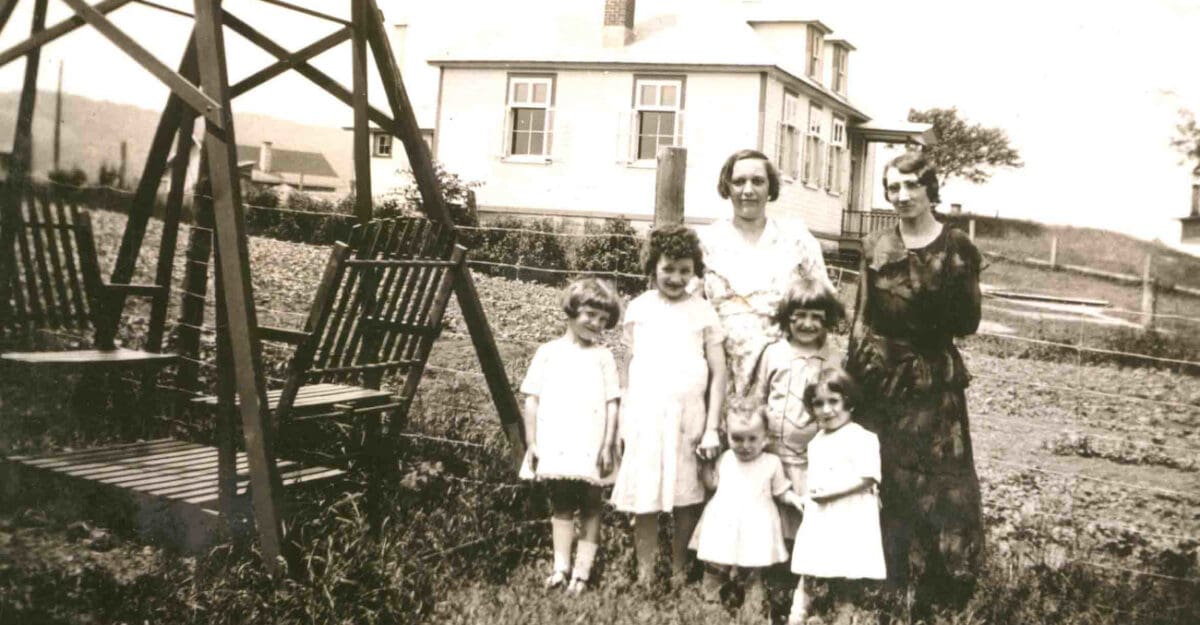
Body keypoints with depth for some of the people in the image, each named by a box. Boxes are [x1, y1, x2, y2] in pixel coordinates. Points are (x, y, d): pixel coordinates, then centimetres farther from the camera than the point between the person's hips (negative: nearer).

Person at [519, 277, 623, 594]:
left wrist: (608, 446, -5)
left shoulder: (603, 356, 5)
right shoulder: (548, 352, 5)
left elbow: (612, 404, 2)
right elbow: (532, 400, 6)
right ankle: (560, 567, 12)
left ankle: (582, 571, 8)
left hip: (591, 449, -1)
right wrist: (531, 443, 2)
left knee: (590, 506, 4)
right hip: (555, 446, 1)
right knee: (561, 506, 8)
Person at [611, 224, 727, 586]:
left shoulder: (703, 312, 4)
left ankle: (679, 572, 17)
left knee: (686, 500, 3)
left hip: (688, 417, 0)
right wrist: (623, 420, 3)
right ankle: (644, 576, 10)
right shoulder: (639, 308, 6)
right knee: (644, 501, 0)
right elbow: (629, 366, 9)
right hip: (644, 416, 0)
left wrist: (712, 429, -3)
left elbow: (718, 374, 3)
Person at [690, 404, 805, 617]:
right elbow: (712, 483, 17)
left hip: (755, 527, -3)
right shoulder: (725, 459, 4)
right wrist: (705, 461, 8)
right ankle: (708, 603, 23)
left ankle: (752, 608, 18)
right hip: (722, 524, 3)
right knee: (714, 569, 8)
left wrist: (795, 499, -15)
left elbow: (781, 491, 3)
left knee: (752, 574, 5)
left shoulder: (772, 463, -5)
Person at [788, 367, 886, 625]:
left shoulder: (862, 438, -11)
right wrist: (811, 497, 4)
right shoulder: (816, 442, 14)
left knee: (851, 573, -3)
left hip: (850, 522, -7)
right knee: (808, 569, 10)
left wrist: (831, 492, -20)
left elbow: (867, 479, -18)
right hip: (818, 519, 7)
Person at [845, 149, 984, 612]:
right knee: (885, 487, 9)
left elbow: (968, 323, -5)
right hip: (879, 382, 2)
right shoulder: (876, 247, 5)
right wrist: (851, 379, 2)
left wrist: (941, 291, -21)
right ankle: (888, 584, 23)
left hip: (934, 385, -2)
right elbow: (861, 319, 8)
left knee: (939, 487, 0)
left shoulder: (957, 248, -3)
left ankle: (935, 589, 14)